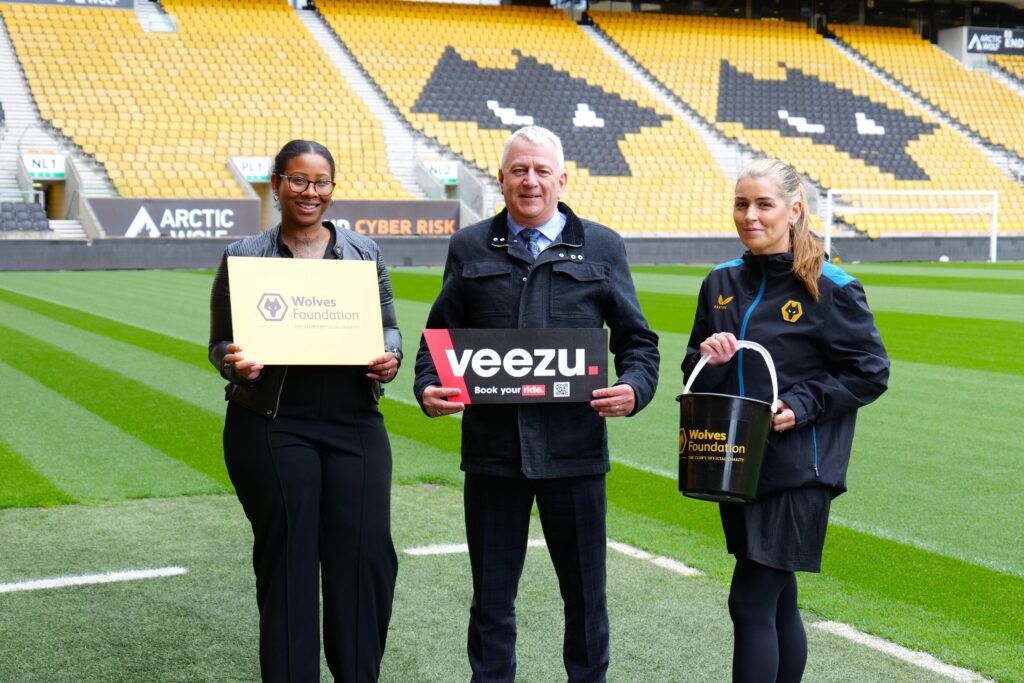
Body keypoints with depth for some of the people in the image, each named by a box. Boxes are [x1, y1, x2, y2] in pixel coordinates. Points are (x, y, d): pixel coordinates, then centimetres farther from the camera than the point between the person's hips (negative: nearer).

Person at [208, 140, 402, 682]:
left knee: (365, 555, -1)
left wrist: (389, 357, -9)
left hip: (354, 423, 2)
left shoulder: (363, 252, 11)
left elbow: (389, 326, 13)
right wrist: (234, 362, -16)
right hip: (272, 428, -2)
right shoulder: (245, 256, 5)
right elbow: (220, 341, 6)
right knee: (287, 558, 2)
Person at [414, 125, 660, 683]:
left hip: (574, 448, 0)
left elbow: (637, 339, 8)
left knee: (586, 594, 10)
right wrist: (429, 387, -8)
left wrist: (634, 387, -12)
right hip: (492, 448, 1)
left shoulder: (602, 248, 7)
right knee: (491, 596, 10)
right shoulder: (470, 248, 9)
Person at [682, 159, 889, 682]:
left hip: (798, 469, -6)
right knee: (777, 599, 16)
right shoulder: (722, 284, 8)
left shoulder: (831, 288, -9)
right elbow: (697, 379, 14)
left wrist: (802, 406, -18)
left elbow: (870, 372, -6)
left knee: (751, 603, -8)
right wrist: (709, 360, -9)